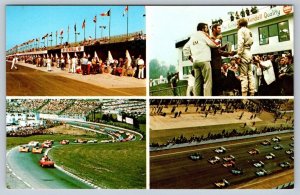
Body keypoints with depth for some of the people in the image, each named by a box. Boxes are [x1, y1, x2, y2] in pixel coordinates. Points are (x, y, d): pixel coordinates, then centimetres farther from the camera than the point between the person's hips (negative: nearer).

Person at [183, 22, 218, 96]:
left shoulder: (192, 37, 21)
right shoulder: (203, 34, 2)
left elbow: (185, 48, 19)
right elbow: (212, 44, -2)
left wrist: (189, 56, 19)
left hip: (195, 61, 7)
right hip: (204, 60, -7)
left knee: (198, 82, 5)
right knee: (207, 81, -10)